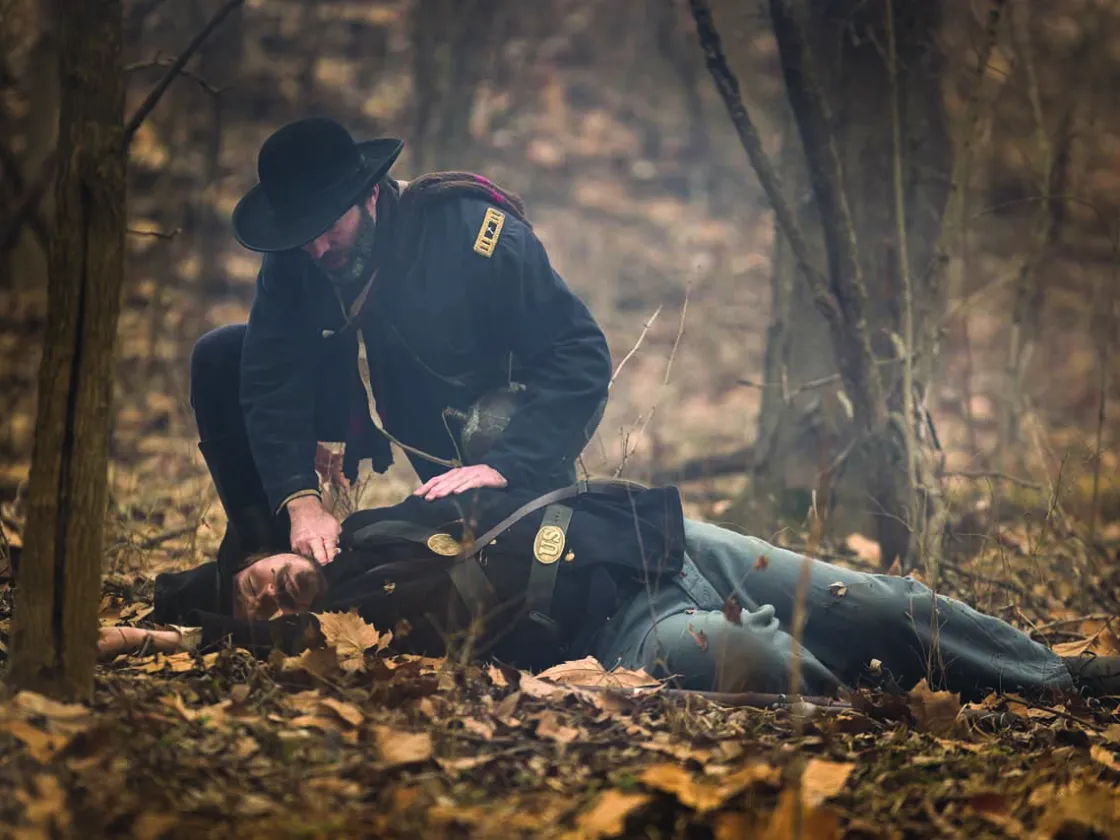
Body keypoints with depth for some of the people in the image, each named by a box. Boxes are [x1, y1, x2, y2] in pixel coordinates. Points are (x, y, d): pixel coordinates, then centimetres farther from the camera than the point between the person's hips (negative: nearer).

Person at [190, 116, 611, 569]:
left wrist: (504, 465, -42)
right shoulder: (293, 258, -18)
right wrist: (301, 502, -37)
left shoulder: (474, 233, -33)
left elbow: (581, 356, -32)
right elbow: (272, 380, -22)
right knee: (219, 360, -9)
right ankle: (263, 548, 0)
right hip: (382, 393, 4)